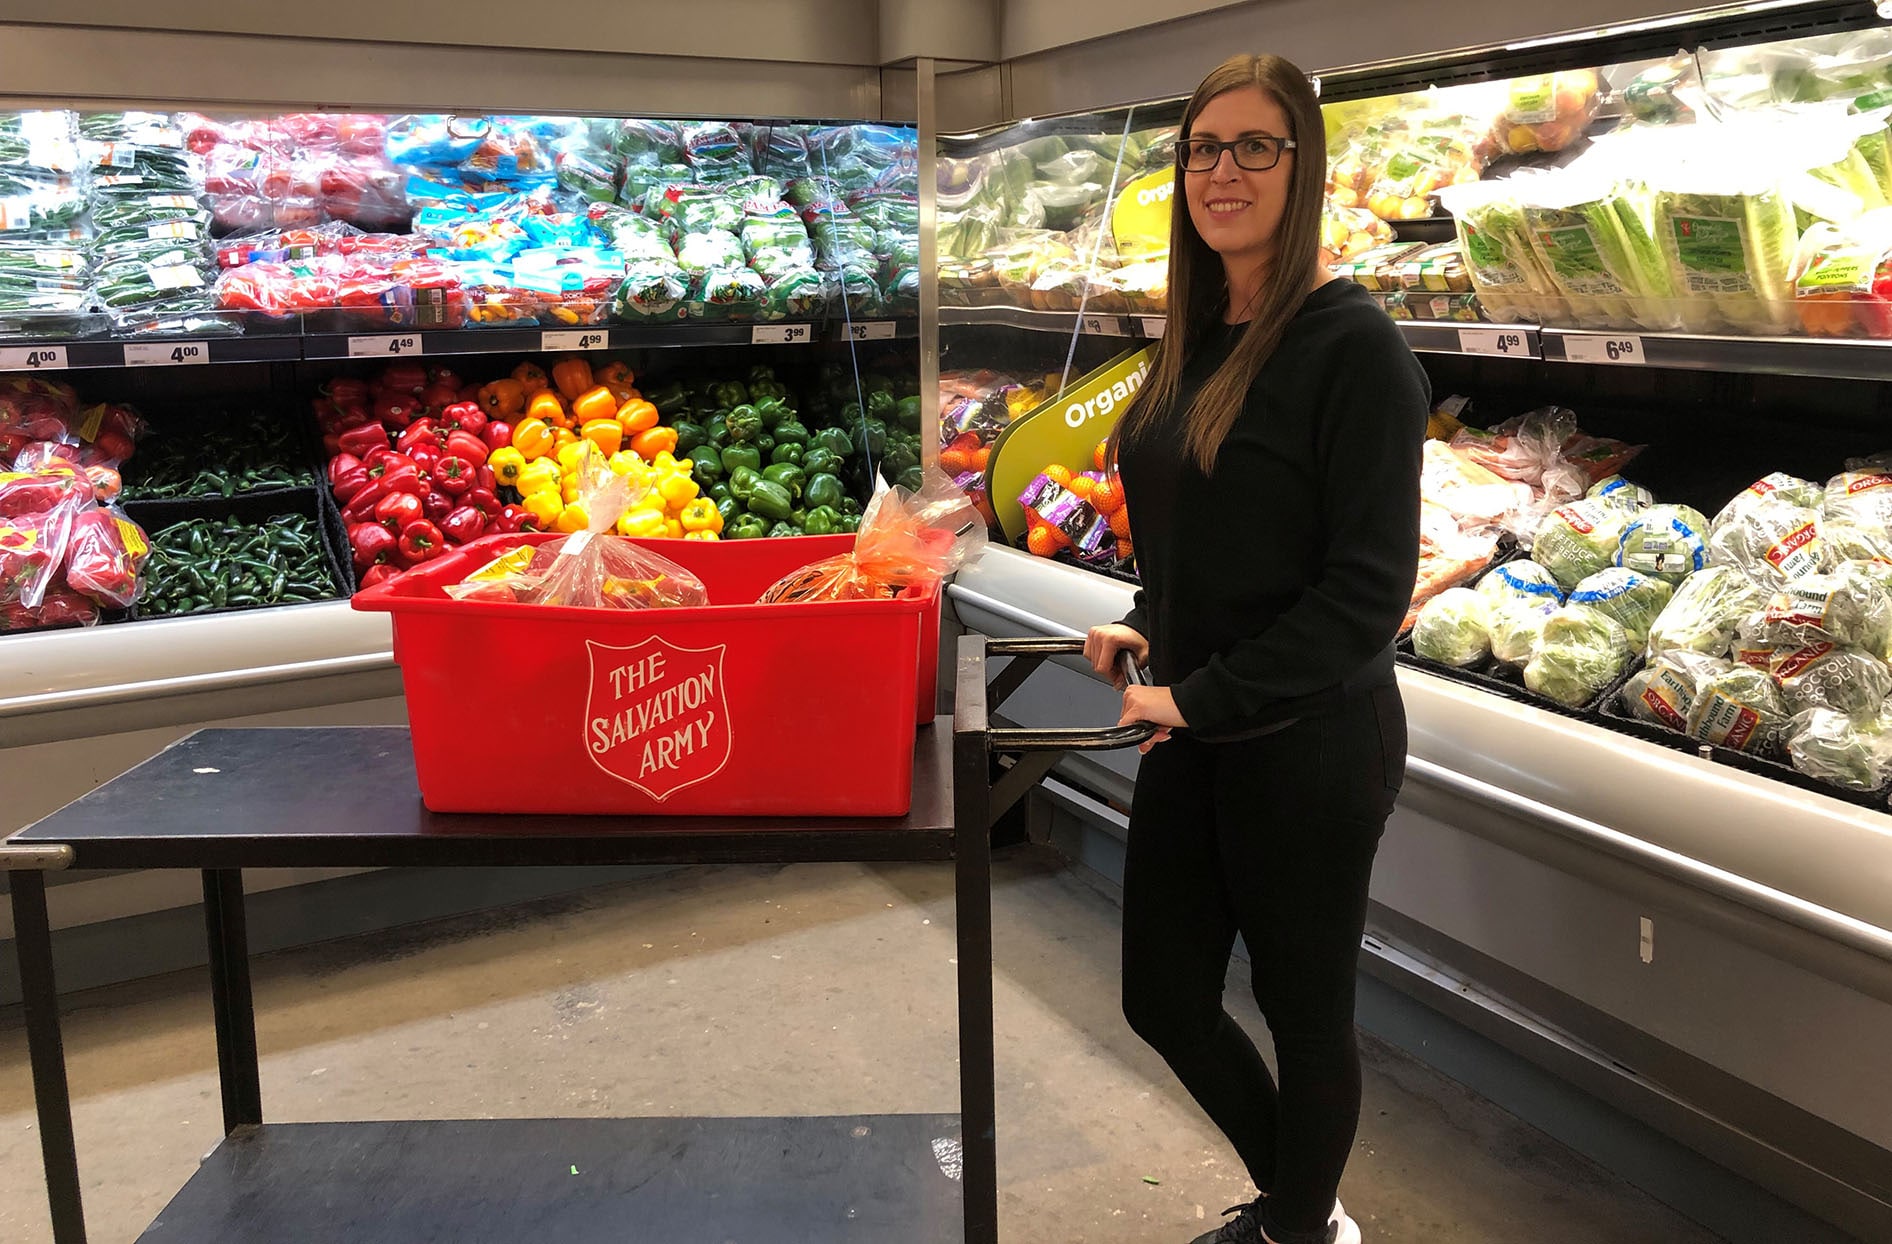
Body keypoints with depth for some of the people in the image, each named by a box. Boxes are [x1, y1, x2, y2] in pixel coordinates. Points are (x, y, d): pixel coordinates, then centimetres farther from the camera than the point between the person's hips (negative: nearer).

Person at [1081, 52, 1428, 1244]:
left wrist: (1203, 698, -19)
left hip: (1308, 745, -8)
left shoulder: (1352, 344, -16)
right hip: (1194, 738, 8)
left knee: (1305, 1010, 11)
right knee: (1165, 999, 17)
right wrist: (1146, 629, 1)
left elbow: (1369, 589, -19)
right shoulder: (1196, 335, 8)